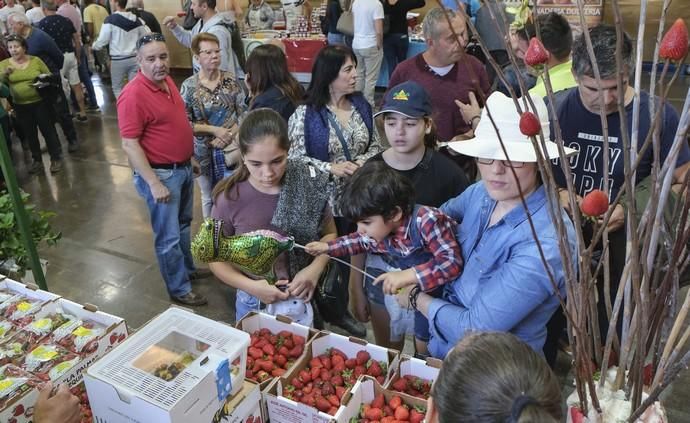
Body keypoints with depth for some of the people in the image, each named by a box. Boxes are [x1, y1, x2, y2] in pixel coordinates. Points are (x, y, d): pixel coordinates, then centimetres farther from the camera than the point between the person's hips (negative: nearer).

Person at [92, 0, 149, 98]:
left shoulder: (110, 19, -11)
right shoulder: (136, 20, 4)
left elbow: (102, 41, -8)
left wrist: (93, 46, 12)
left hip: (118, 60, -4)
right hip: (134, 58, 4)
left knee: (117, 88, 12)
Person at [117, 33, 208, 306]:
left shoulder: (167, 81, 4)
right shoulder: (134, 94, -21)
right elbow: (129, 144, -22)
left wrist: (190, 158, 19)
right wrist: (154, 183, -24)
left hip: (183, 168, 9)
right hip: (160, 173, -8)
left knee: (183, 224, 24)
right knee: (169, 236, 5)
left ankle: (187, 268, 43)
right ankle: (180, 290, 19)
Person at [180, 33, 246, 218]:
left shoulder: (229, 80, -3)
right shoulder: (189, 86, -11)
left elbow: (244, 111, -2)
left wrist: (230, 134, -16)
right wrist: (214, 130, -18)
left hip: (232, 147, 2)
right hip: (205, 152, -1)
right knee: (209, 197, 15)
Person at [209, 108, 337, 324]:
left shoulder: (309, 184, -15)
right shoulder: (230, 199, -16)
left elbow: (329, 234, 0)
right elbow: (216, 258, -4)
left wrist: (315, 269, -17)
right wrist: (250, 286, -20)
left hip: (304, 300, 1)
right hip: (254, 304, -1)